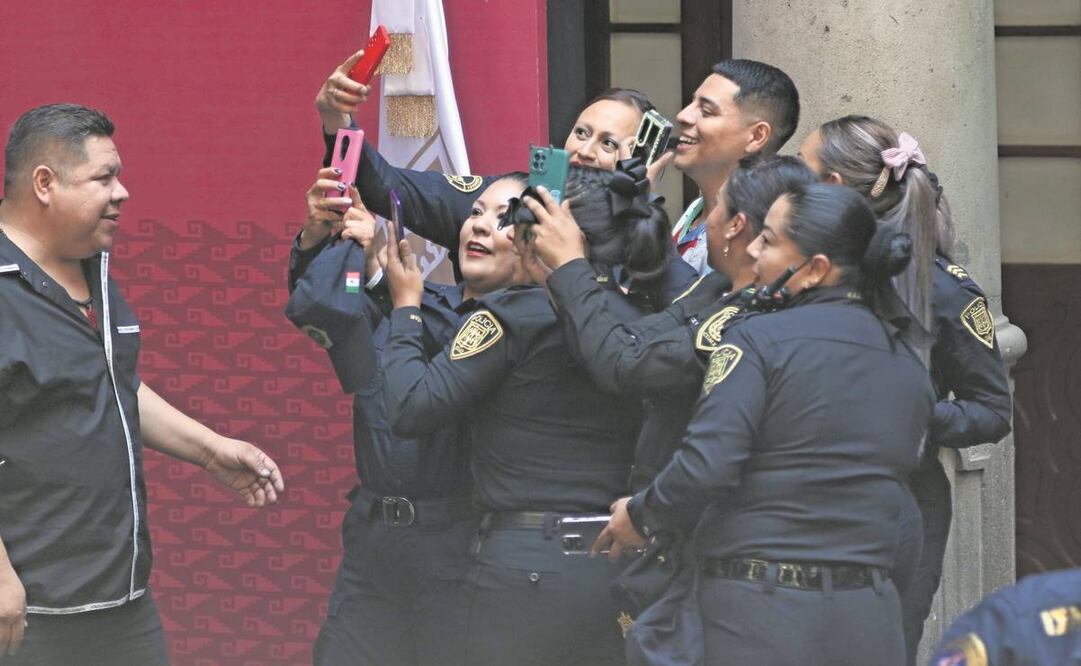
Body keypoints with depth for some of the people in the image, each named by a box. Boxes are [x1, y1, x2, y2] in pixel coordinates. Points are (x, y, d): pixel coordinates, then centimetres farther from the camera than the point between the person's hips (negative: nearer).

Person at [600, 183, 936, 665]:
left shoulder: (760, 339, -9)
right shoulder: (909, 365, 11)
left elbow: (705, 466, -17)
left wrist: (639, 517, 0)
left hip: (762, 613, -6)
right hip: (869, 618, 6)